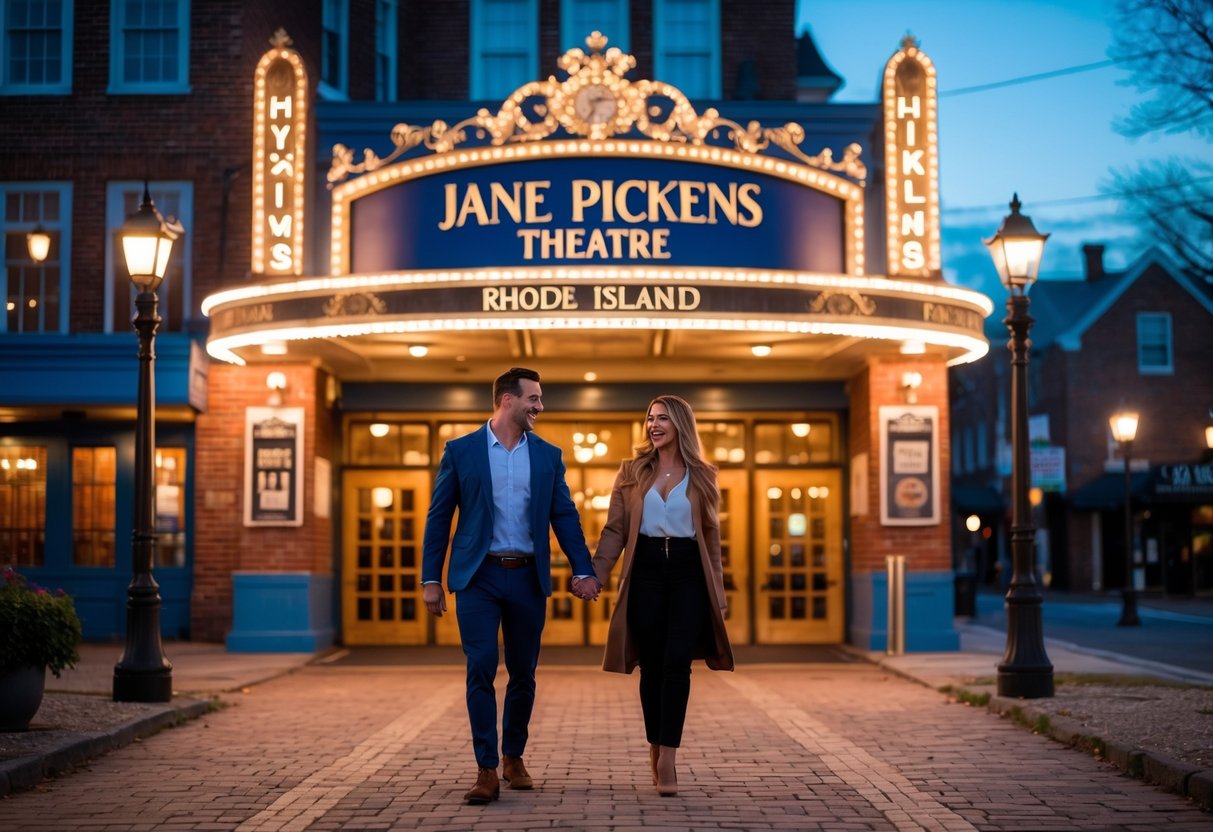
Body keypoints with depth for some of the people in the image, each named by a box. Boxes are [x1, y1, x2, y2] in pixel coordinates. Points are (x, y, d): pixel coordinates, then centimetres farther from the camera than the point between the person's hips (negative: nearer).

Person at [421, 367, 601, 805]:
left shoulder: (548, 455, 8)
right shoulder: (460, 450, 0)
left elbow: (565, 516, 6)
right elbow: (439, 517, 1)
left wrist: (583, 571, -4)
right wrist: (430, 580, -3)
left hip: (527, 577, 3)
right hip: (478, 576, -3)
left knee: (523, 673, 9)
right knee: (481, 671, -6)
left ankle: (513, 758, 25)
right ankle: (487, 770, -1)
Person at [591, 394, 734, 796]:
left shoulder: (702, 475, 7)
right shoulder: (632, 472, 7)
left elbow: (711, 536, 10)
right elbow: (615, 530, 4)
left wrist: (718, 591, 7)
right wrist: (595, 575, -7)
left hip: (687, 570, -1)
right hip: (646, 568, 1)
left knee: (676, 663, -11)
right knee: (651, 665, 5)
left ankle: (667, 757, -10)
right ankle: (656, 749, 18)